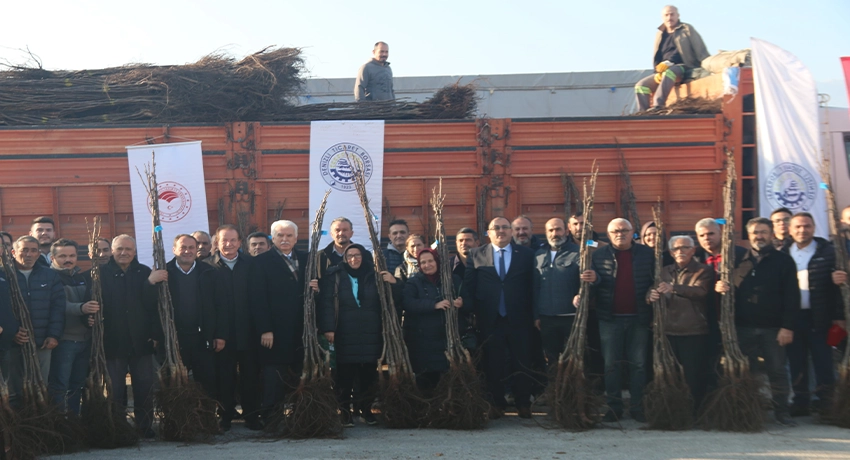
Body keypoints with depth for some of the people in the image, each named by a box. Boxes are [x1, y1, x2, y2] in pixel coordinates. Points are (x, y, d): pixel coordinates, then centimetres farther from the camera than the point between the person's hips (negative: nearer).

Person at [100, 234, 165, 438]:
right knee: (115, 388, 3)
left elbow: (153, 304, 2)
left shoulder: (145, 273, 6)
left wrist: (155, 335, -4)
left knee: (144, 386, 4)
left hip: (141, 340, 2)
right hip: (113, 341, -2)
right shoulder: (102, 273, -1)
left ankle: (145, 426, 14)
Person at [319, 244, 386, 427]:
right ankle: (344, 411, 6)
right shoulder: (334, 276, 3)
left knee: (368, 372, 3)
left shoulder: (373, 276, 11)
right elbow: (326, 303, -4)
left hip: (370, 334, 3)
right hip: (344, 334, -2)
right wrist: (328, 328, -13)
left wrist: (392, 284, -4)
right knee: (345, 373, -2)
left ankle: (365, 408, 16)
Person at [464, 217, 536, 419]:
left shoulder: (526, 254, 6)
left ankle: (523, 404, 15)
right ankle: (497, 404, 16)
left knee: (522, 363, 5)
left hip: (519, 319, 0)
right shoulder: (476, 255, 5)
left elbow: (532, 285, 3)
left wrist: (534, 315, -2)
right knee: (493, 364, 7)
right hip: (489, 319, 0)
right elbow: (469, 286, 2)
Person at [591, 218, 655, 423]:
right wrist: (591, 281, -21)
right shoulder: (599, 255, 4)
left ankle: (637, 406, 12)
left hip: (639, 318, 0)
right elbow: (592, 284, 1)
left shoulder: (647, 254, 4)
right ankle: (614, 406, 11)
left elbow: (656, 282, 4)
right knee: (611, 364, 4)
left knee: (638, 364, 5)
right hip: (610, 319, 0)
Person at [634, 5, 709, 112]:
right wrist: (657, 72, -4)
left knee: (669, 72, -39)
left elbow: (700, 50, -3)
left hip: (684, 68, -6)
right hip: (665, 70, 6)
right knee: (641, 85, -12)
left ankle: (658, 107, -49)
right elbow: (656, 57, 16)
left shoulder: (686, 29, 5)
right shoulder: (660, 34, 19)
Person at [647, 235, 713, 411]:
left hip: (694, 331, -4)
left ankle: (695, 412, 7)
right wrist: (652, 295, -17)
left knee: (693, 374, -3)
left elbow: (700, 292, -17)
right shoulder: (665, 271, 17)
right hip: (668, 330, 4)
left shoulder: (703, 271, 2)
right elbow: (654, 293, 10)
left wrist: (674, 288, -32)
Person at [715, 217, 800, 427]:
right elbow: (730, 289, 15)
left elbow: (792, 297, -5)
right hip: (744, 327, 3)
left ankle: (781, 411, 12)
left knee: (777, 371, 2)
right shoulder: (739, 260, 9)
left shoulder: (783, 261, 0)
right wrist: (720, 286, -10)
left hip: (773, 328, -3)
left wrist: (787, 327, -12)